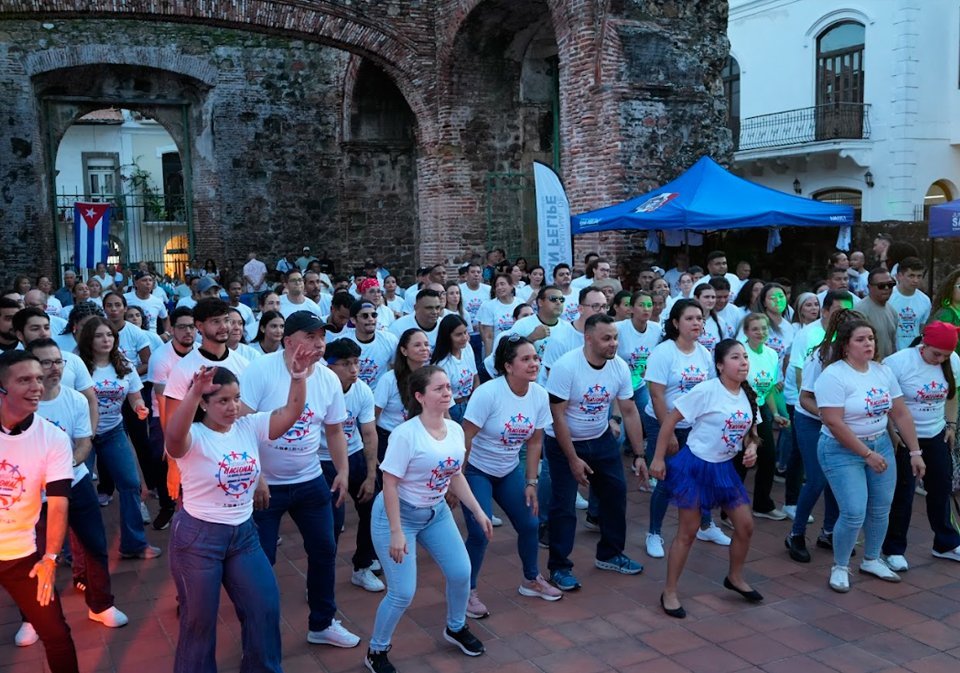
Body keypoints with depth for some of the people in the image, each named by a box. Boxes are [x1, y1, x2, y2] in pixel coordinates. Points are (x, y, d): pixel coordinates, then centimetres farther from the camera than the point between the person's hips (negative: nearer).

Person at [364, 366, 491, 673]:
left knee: (461, 573, 9)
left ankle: (456, 628, 39)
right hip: (399, 513, -7)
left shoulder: (455, 430, -4)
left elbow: (456, 476, 9)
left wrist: (479, 512, 7)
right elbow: (390, 484, -22)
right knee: (403, 592, -8)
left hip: (437, 512, 7)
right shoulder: (406, 434, -25)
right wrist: (396, 533, -23)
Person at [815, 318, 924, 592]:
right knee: (854, 513, -10)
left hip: (881, 445, 7)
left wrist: (915, 452, 5)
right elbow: (834, 423, -22)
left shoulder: (883, 371, 4)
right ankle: (839, 567, 12)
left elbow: (901, 414, 8)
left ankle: (871, 560, 34)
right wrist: (867, 454, -18)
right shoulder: (833, 376, -18)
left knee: (881, 508, 12)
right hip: (843, 450, -7)